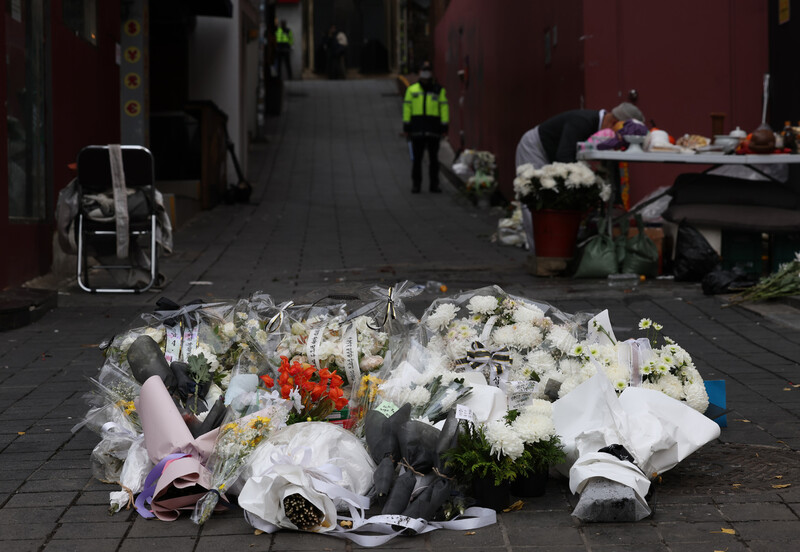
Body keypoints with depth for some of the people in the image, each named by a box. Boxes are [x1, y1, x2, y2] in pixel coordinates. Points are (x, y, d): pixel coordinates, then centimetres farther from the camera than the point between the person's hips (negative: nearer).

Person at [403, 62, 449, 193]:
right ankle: (416, 184, 8)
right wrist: (406, 128, 3)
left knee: (433, 158, 3)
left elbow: (444, 109, 3)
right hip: (417, 130, 1)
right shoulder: (412, 90, 9)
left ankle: (434, 184, 9)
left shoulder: (439, 90, 5)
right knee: (416, 159, 1)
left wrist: (444, 128, -4)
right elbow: (407, 109, 8)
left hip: (433, 130, -1)